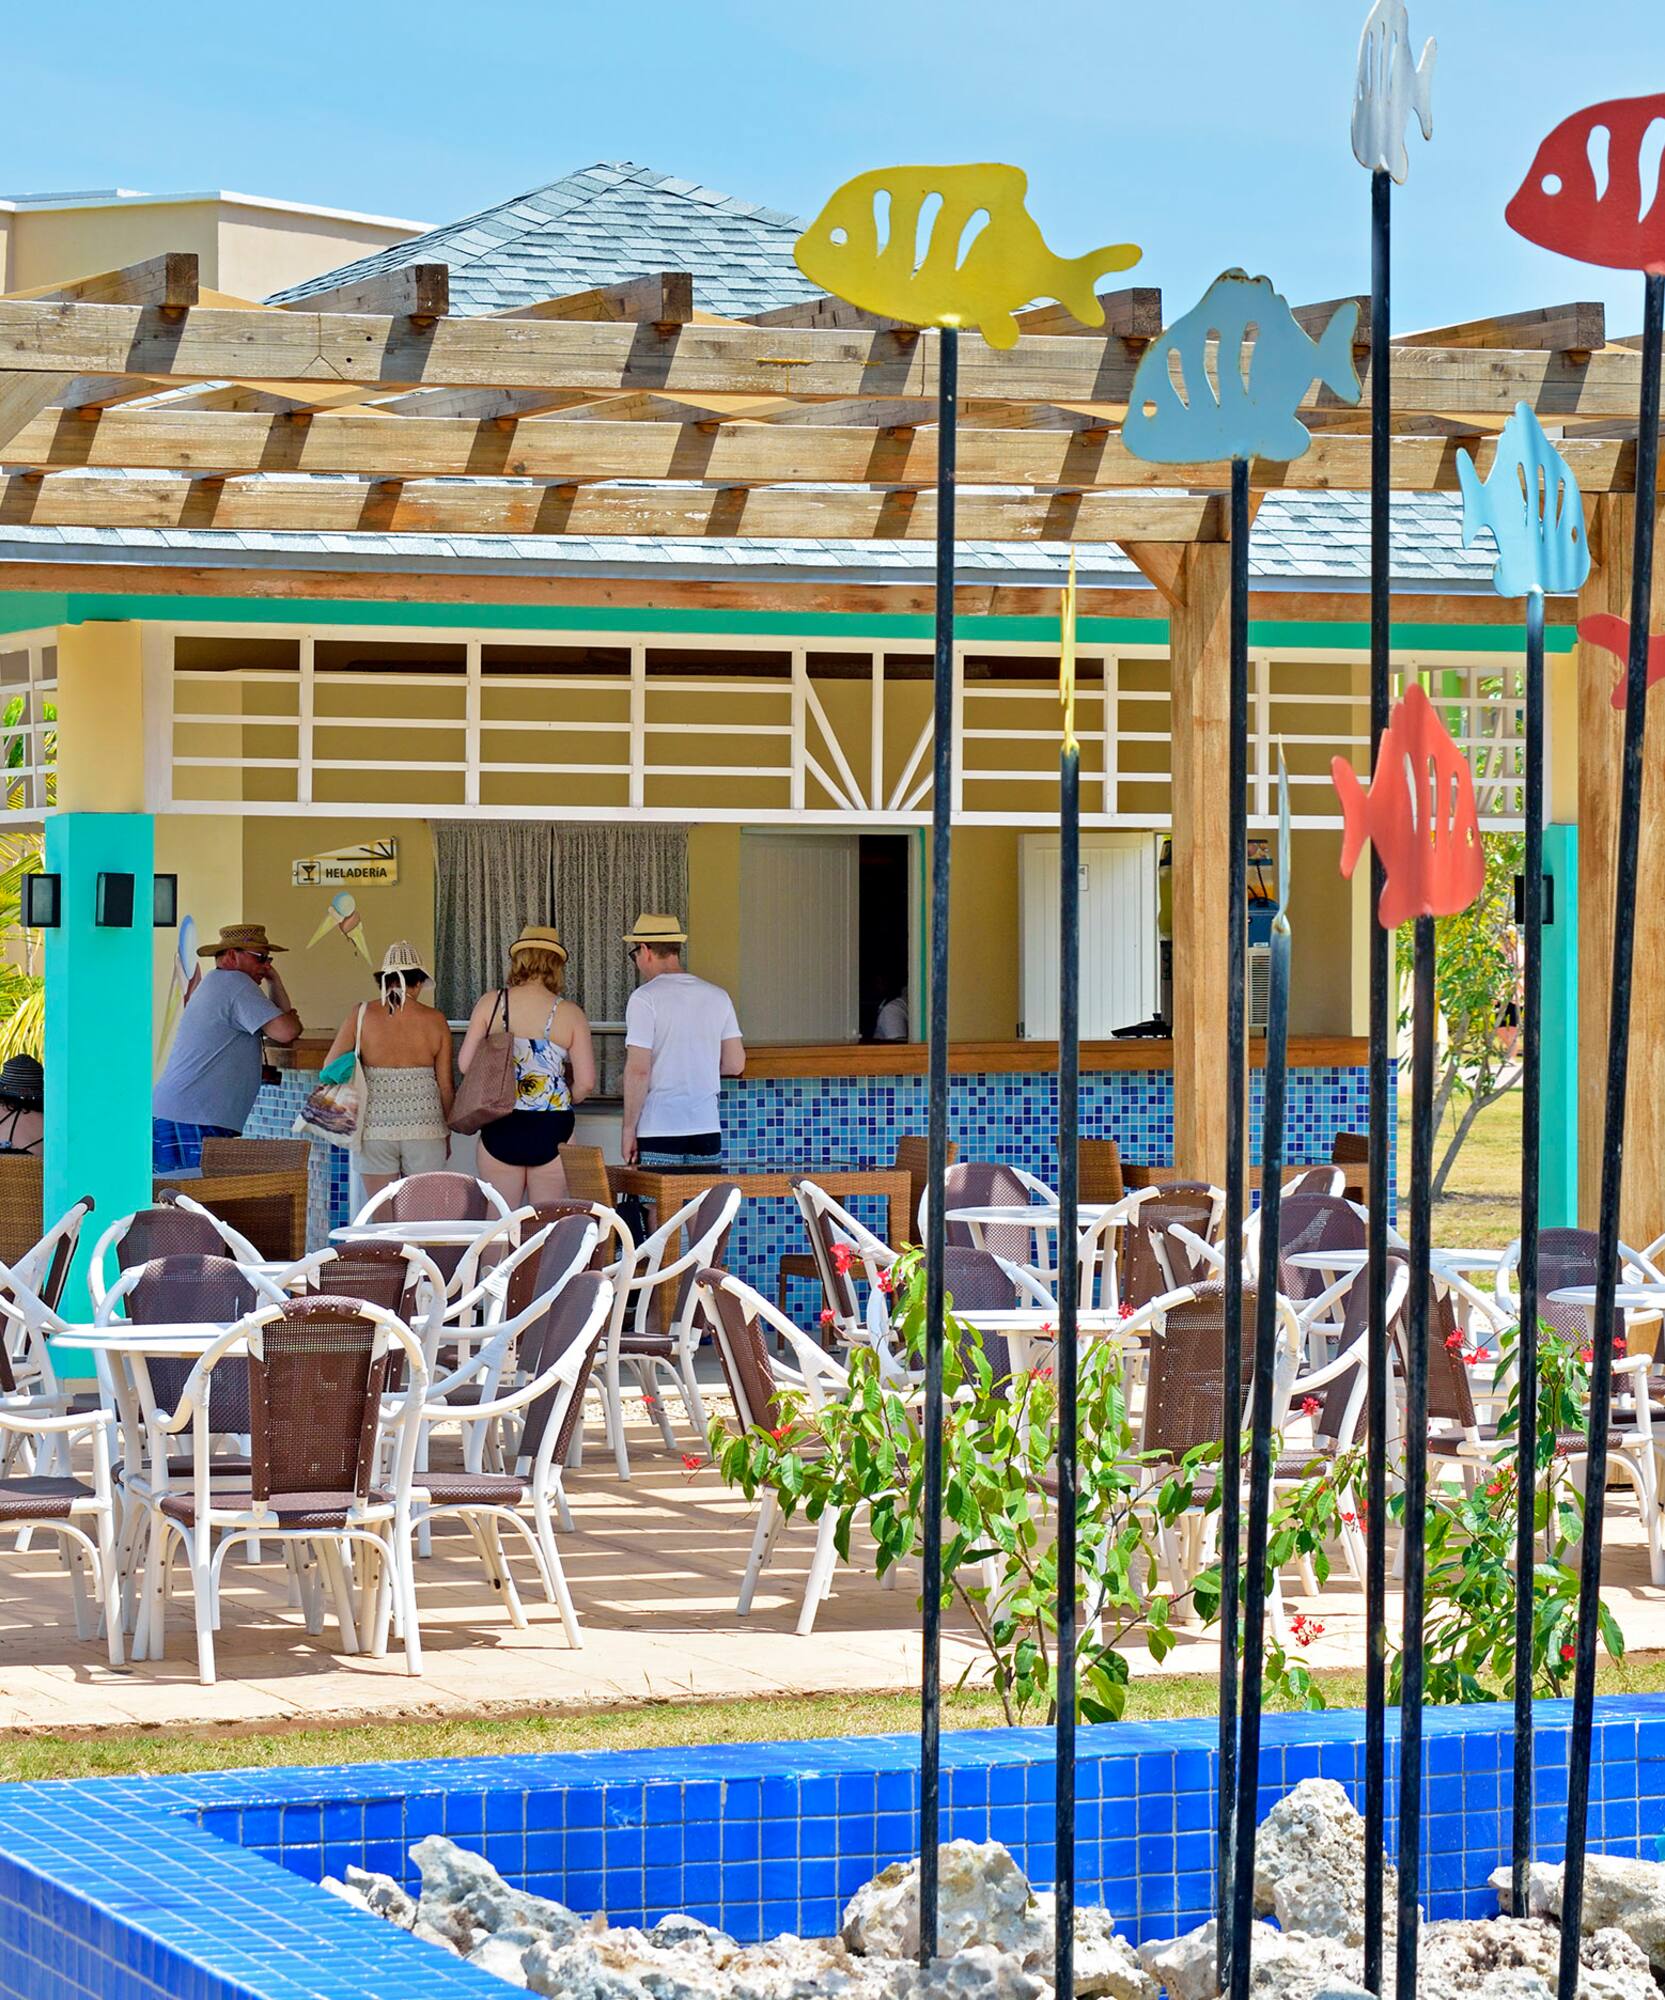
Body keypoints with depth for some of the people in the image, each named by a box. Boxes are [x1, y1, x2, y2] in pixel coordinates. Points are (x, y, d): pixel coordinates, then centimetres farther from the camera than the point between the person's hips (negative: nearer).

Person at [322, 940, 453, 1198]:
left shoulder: (361, 1016, -1)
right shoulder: (435, 1020, 0)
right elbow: (445, 1084, 3)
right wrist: (447, 1131, 16)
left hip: (376, 1128, 0)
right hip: (425, 1128, 0)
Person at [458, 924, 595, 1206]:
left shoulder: (490, 1003, -1)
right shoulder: (570, 1014, -3)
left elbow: (465, 1064, -2)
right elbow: (586, 1082, -5)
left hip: (499, 1129, 1)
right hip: (552, 1130, -1)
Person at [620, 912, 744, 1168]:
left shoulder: (645, 998, -7)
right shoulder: (717, 996, 9)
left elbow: (638, 1070, -12)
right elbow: (736, 1064, 11)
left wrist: (629, 1128, -6)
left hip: (658, 1131, -5)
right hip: (708, 1130, 5)